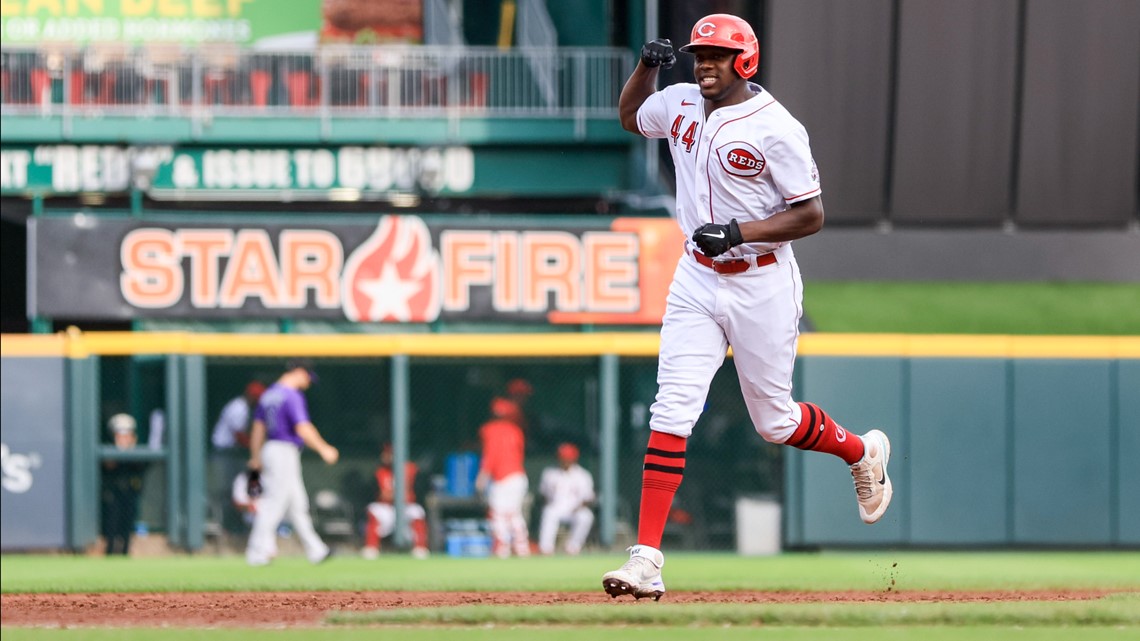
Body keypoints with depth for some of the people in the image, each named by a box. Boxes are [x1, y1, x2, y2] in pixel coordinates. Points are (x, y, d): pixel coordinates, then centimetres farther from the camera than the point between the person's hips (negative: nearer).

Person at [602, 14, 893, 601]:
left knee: (774, 421, 9)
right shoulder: (680, 104, 3)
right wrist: (647, 66, 4)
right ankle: (646, 559, -16)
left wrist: (739, 231, -25)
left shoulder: (774, 127, -16)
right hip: (696, 281, 5)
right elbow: (630, 115, 25)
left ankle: (863, 452, 42)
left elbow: (811, 216, -14)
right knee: (671, 410, -10)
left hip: (762, 284, -5)